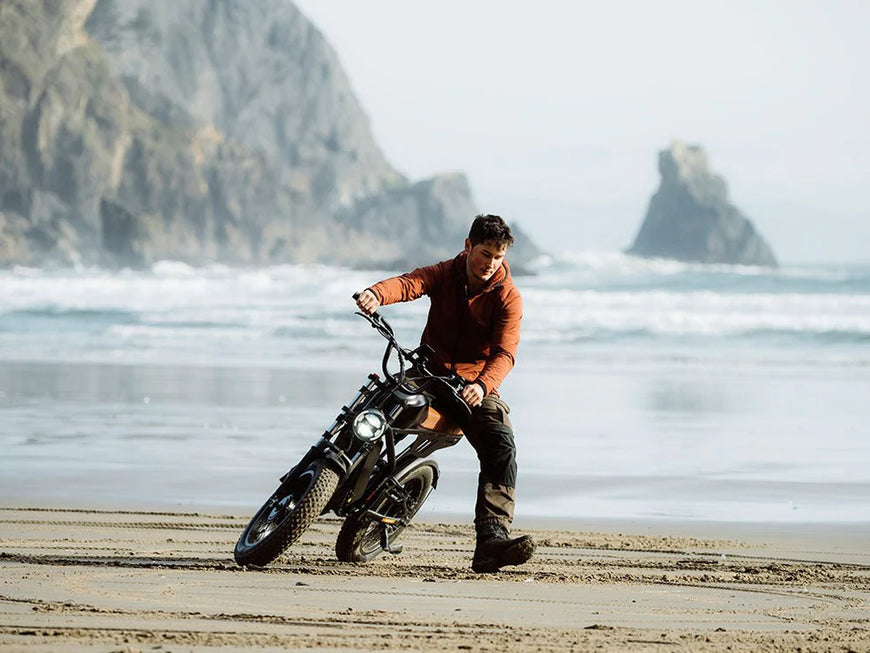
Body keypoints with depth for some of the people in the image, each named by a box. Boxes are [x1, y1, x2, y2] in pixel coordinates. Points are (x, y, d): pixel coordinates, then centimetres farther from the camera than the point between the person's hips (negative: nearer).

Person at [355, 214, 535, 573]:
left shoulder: (508, 297, -5)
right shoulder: (444, 274, 1)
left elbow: (504, 353, -18)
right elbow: (409, 283, -21)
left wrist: (481, 385, -39)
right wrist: (377, 294, -46)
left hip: (477, 389, -2)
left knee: (501, 447, -25)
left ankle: (492, 538, -37)